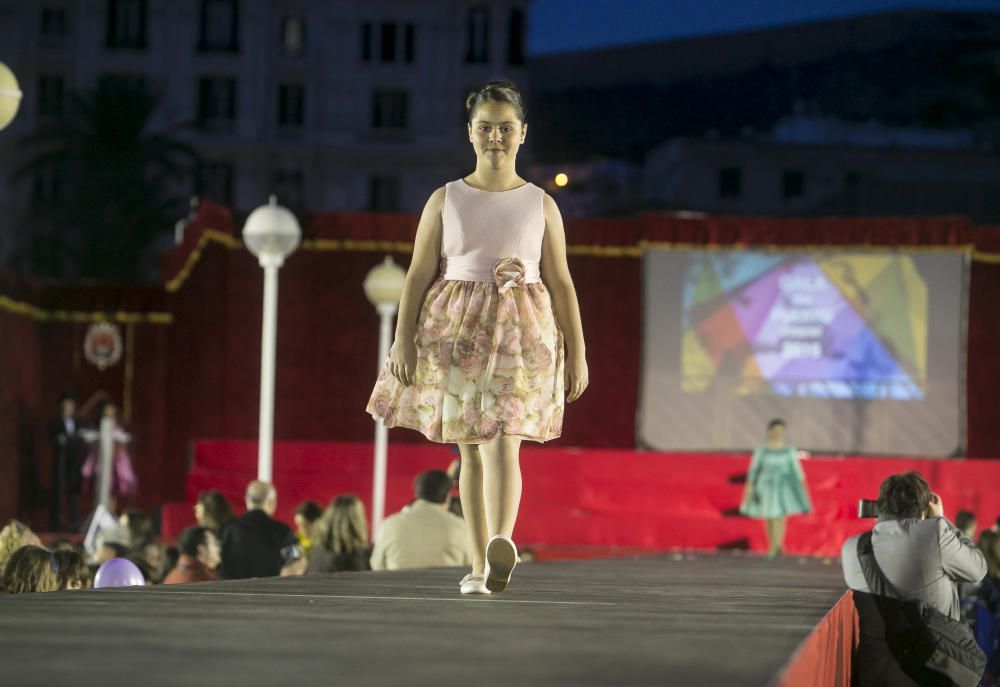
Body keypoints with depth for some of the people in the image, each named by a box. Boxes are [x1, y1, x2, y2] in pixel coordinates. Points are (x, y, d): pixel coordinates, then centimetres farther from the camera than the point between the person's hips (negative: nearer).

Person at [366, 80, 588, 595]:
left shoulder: (541, 205, 7)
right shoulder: (445, 200, 7)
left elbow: (561, 283, 7)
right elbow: (418, 275, 4)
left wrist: (577, 353, 4)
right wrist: (403, 340, -5)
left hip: (520, 335, -1)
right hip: (456, 333, 2)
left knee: (503, 442, -19)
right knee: (471, 451, 6)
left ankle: (502, 546, -37)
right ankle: (479, 565, 12)